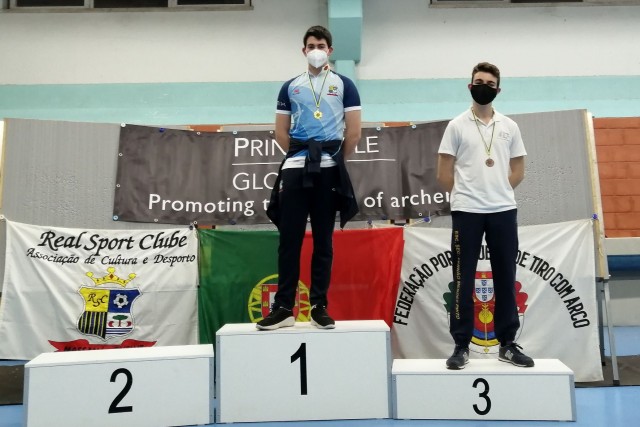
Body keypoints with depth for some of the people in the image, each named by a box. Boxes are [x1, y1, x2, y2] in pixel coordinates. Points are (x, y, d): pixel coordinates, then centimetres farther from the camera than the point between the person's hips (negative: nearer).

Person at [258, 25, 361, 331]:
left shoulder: (344, 85, 7)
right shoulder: (290, 87, 13)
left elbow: (354, 132, 4)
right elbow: (281, 133, 14)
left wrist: (335, 159, 8)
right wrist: (299, 155, 9)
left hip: (328, 169, -1)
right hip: (295, 168, 2)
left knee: (323, 240, 4)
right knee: (289, 239, 0)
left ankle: (319, 306, 13)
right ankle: (284, 307, 8)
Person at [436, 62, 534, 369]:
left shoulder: (509, 127, 10)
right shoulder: (457, 125, 1)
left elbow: (518, 171, 13)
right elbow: (443, 173, 0)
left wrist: (497, 194, 5)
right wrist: (466, 195, 3)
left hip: (504, 211, 3)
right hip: (466, 212, -3)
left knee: (506, 279, 9)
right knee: (463, 281, 1)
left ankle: (507, 344, 21)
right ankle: (461, 346, 10)